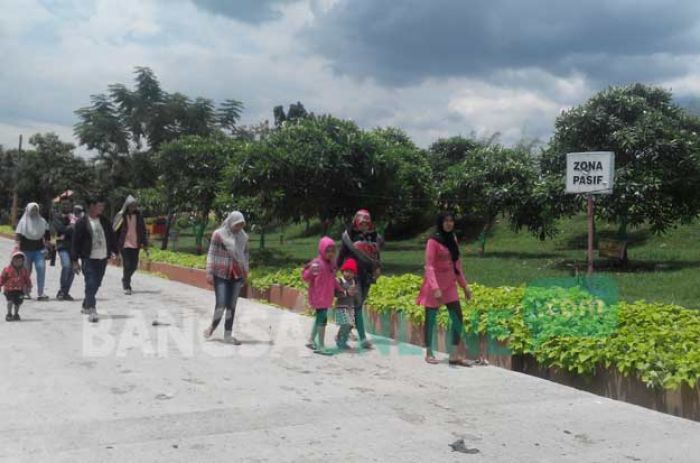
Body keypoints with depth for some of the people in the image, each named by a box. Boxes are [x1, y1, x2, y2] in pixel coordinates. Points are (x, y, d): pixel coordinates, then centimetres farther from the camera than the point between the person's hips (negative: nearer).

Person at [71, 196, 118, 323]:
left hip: (103, 258, 6)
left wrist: (113, 251, 9)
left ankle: (86, 306, 32)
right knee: (91, 284, -12)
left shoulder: (105, 221, 9)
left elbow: (111, 236, 17)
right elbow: (75, 242, -5)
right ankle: (92, 311, -15)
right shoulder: (82, 223, -6)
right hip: (89, 259, -5)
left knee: (96, 284, 14)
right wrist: (75, 261, -8)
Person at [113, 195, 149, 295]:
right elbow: (115, 231, 0)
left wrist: (145, 244, 4)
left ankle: (125, 279, 35)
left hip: (135, 244, 3)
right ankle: (126, 287, 4)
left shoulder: (138, 216, 5)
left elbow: (143, 231, 8)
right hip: (125, 244, -3)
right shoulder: (121, 216, -3)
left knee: (134, 265, 7)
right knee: (127, 265, -6)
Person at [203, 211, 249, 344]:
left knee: (232, 306, 6)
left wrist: (245, 272, 14)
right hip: (221, 275, -4)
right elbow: (212, 254, -5)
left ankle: (228, 335, 14)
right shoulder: (218, 234, -6)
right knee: (221, 304, -6)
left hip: (237, 276, 4)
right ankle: (213, 326, 21)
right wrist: (209, 273, -8)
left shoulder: (243, 236, 7)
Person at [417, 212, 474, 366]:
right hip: (435, 286, -7)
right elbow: (429, 266, -16)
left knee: (458, 318, 1)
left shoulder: (453, 239, 9)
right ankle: (429, 353, 15)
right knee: (431, 319, 3)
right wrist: (435, 288, -26)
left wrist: (464, 285, 13)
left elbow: (457, 264, 15)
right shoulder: (433, 241, -12)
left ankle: (455, 355, 5)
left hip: (450, 285, 7)